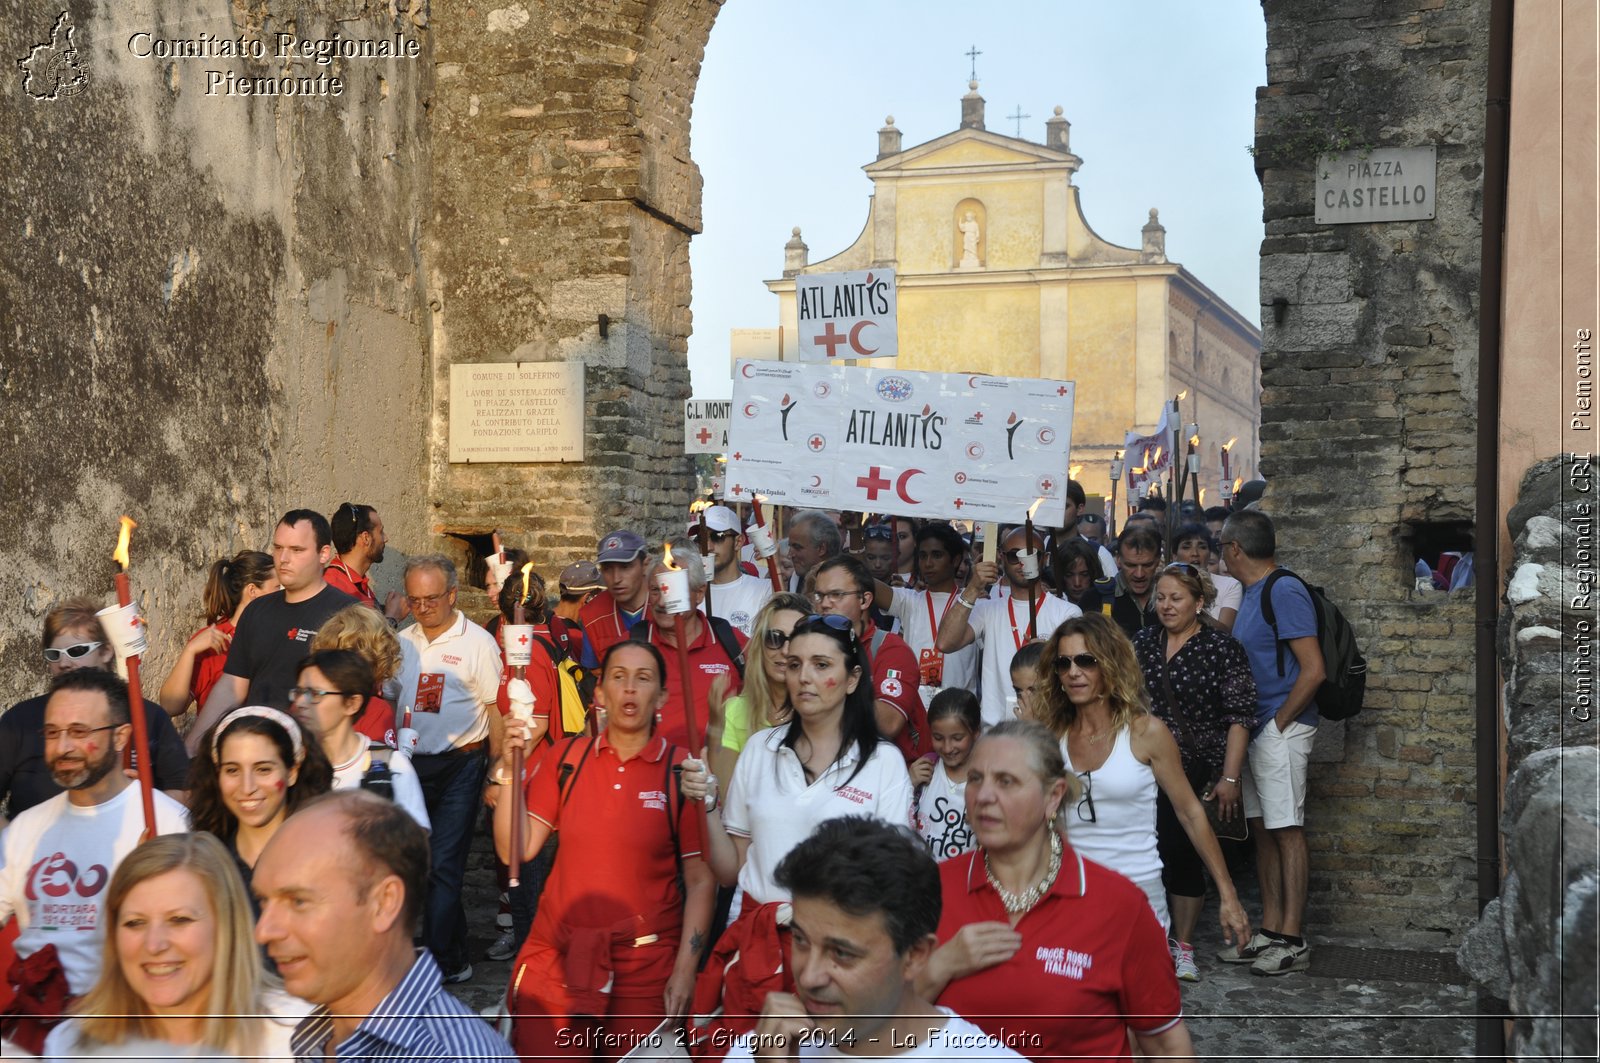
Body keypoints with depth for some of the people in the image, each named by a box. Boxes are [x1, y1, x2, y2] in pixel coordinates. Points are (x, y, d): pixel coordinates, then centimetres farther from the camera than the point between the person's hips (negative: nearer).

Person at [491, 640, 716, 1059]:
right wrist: (511, 768, -10)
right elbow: (515, 851, -1)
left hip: (647, 961, -2)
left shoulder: (683, 770, -6)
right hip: (557, 954, 2)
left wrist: (685, 972, -12)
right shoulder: (566, 758, 3)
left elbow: (702, 881, -6)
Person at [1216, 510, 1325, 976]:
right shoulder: (1251, 593, 15)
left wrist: (1279, 722, -15)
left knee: (1287, 831, -5)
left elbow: (1313, 670, -20)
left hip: (1282, 730, -10)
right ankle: (1270, 932, 17)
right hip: (1254, 729, 10)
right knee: (1263, 831, 11)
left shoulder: (1284, 591, -15)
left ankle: (1293, 941, 0)